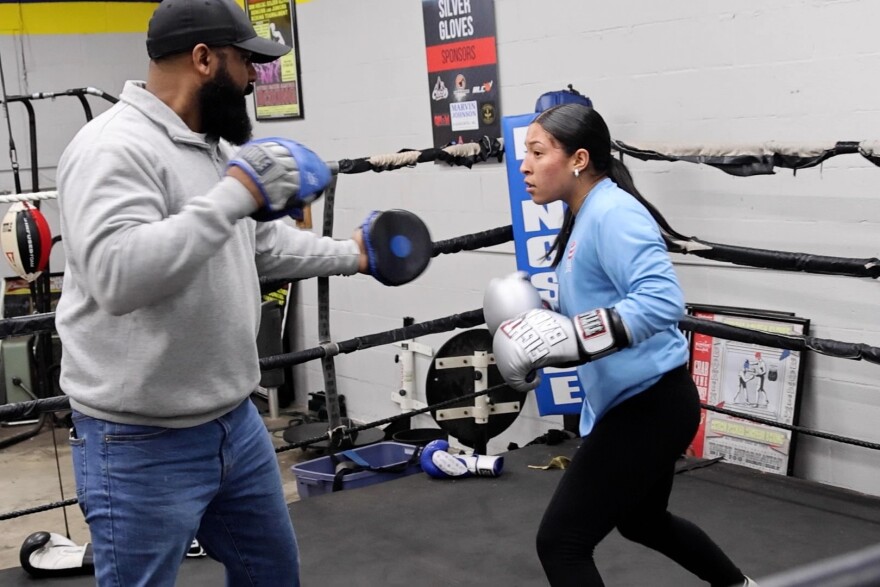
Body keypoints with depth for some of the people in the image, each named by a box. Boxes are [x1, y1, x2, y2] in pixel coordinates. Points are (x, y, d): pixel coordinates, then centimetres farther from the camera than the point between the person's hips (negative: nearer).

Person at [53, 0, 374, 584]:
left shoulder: (216, 147, 9)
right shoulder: (115, 147, -21)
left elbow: (262, 244, 25)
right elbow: (116, 275, -36)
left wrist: (348, 255, 31)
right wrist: (237, 192, -32)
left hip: (235, 421, 9)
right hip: (143, 446, -9)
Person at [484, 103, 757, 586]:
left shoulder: (613, 212, -20)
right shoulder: (584, 218, 10)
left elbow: (661, 300, -32)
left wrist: (572, 336, -35)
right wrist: (546, 326, 4)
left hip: (649, 405, -11)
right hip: (634, 402, 11)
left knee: (561, 542, -7)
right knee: (642, 521, 31)